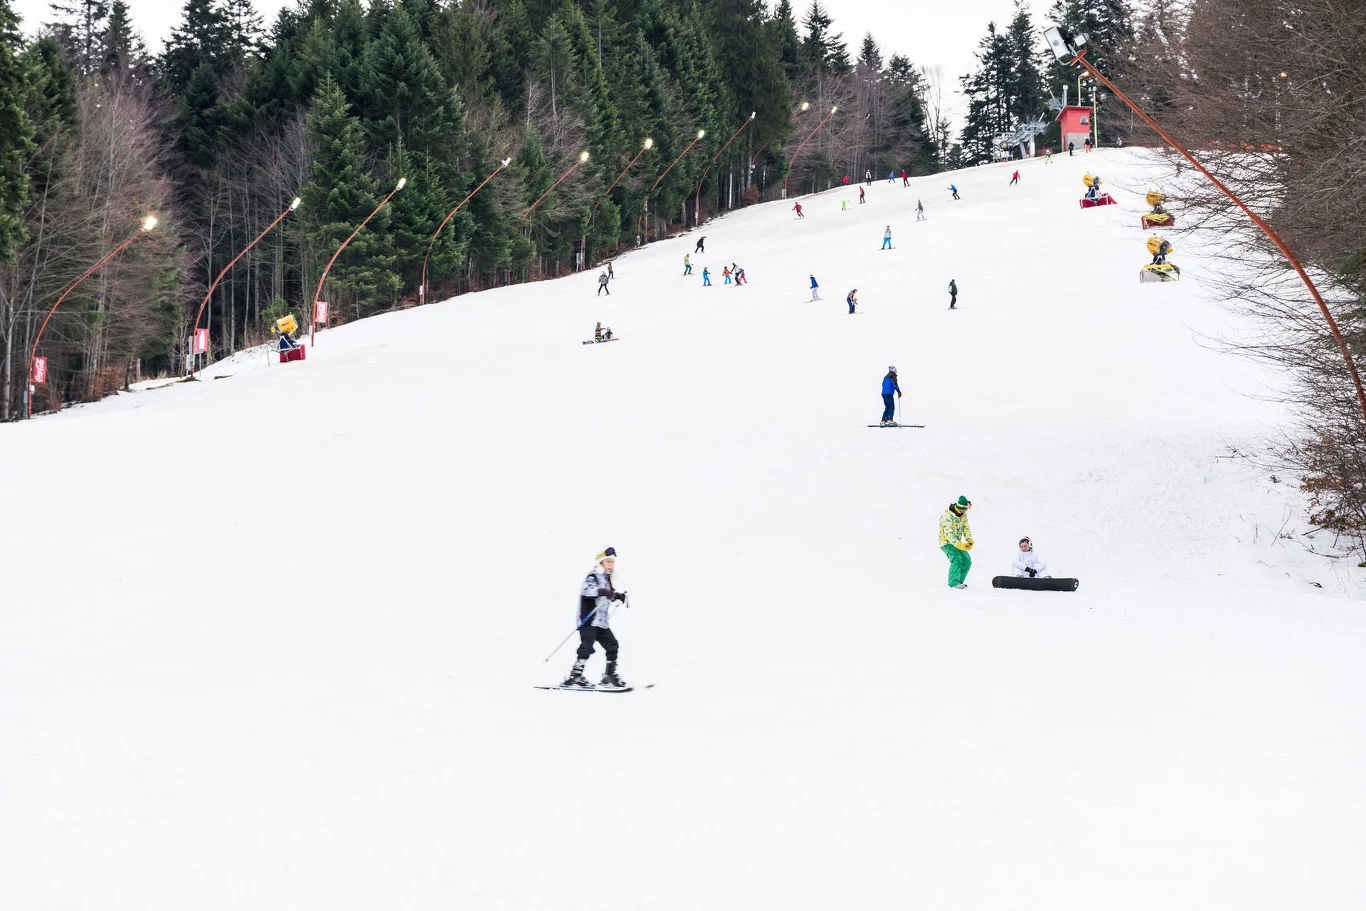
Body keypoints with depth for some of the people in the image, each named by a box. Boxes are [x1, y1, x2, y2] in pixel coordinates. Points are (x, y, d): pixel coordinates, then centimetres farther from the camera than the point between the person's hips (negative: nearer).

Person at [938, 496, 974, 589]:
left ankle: (959, 581, 19)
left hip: (957, 542, 8)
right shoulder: (947, 517, -27)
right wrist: (958, 545, -45)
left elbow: (966, 528, 1)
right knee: (956, 559, -28)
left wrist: (969, 540, -19)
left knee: (967, 561, 4)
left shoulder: (963, 515, 0)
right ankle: (953, 582, -27)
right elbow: (948, 533, -34)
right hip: (946, 542, -8)